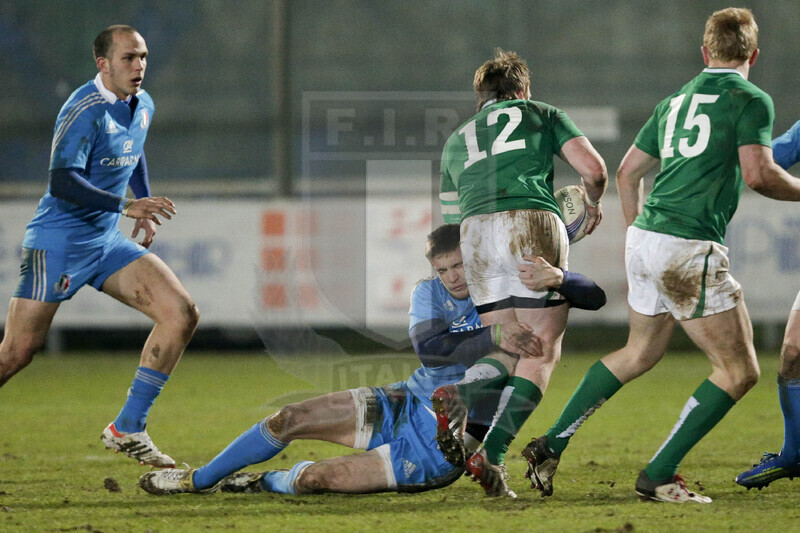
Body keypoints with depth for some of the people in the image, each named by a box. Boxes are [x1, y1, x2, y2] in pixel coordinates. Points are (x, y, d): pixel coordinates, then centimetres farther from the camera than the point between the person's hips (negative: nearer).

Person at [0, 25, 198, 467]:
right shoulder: (85, 110, -17)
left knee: (181, 314, -9)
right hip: (57, 243, -7)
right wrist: (125, 206, -31)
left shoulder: (143, 106, 8)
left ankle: (127, 430, -4)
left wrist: (146, 206, 23)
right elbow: (61, 182, -25)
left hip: (107, 243, 7)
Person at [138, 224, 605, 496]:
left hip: (446, 447, -5)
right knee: (289, 419, -2)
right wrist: (494, 337, -32)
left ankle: (268, 484, 21)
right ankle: (198, 480, 21)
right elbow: (427, 345, -20)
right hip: (404, 405, 5)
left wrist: (560, 278, -36)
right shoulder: (429, 293, 0)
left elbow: (595, 298, -15)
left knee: (317, 478, -17)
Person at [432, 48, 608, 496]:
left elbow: (451, 217, 29)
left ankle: (458, 396, -19)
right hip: (533, 222, -4)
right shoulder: (542, 114, 22)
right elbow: (593, 168, 10)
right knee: (543, 352, 0)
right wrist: (594, 203, 30)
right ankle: (493, 455, -17)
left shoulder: (457, 140, 31)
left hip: (475, 233, 4)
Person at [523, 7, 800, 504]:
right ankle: (659, 475, -5)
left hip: (644, 240, 8)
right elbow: (758, 173, -17)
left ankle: (552, 444, 25)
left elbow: (628, 171, 22)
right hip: (691, 251, -8)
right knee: (739, 371, -1)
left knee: (640, 353, 27)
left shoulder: (675, 101, 18)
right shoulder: (750, 99, -4)